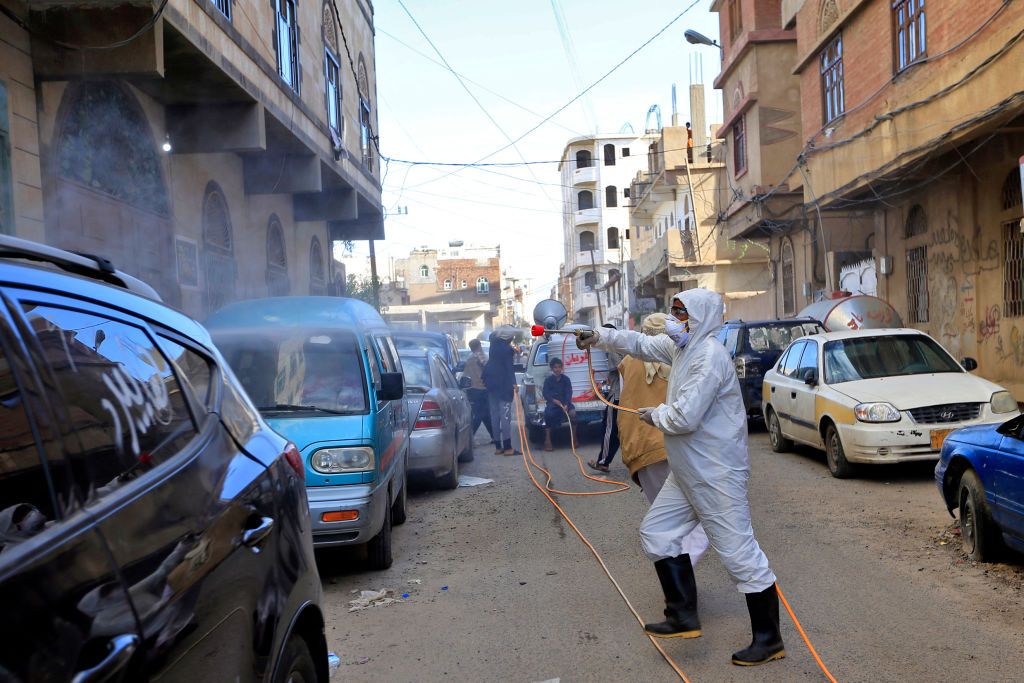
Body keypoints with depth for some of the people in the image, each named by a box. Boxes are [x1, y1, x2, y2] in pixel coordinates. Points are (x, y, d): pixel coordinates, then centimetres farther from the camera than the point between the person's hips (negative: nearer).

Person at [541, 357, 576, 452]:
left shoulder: (566, 379, 5)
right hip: (552, 402, -1)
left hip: (565, 402, 1)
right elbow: (546, 394, -2)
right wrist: (554, 400, -22)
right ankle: (547, 441, -25)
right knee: (548, 414, -33)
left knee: (572, 413, -30)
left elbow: (569, 393, -3)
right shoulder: (548, 380, 3)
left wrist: (566, 405, -20)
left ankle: (574, 439, -13)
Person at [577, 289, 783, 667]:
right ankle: (683, 616, 21)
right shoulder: (682, 346, 9)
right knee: (656, 533, 14)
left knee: (739, 553, -4)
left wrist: (654, 415, -7)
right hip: (687, 473, 10)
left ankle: (768, 639, 9)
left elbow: (685, 417, -26)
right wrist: (600, 337, 16)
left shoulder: (709, 355, -21)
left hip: (716, 474, -10)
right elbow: (642, 343, 25)